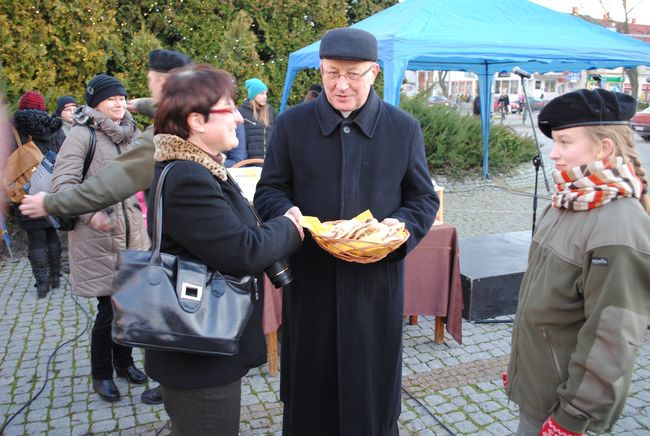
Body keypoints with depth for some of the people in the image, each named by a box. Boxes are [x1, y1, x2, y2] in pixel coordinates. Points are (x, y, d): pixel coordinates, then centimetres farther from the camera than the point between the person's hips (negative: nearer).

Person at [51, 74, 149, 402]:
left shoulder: (127, 134, 11)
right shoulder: (82, 133, -10)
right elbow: (62, 183, -17)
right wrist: (90, 214, -29)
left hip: (130, 231, 6)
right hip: (98, 235, -6)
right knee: (109, 306, -2)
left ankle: (123, 361, 33)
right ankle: (101, 374, 20)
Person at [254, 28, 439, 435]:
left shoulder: (404, 128, 2)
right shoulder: (292, 123, 1)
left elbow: (424, 198, 6)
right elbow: (269, 190, 5)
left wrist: (402, 226, -14)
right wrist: (286, 215, -17)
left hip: (376, 278, 0)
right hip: (309, 278, 0)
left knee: (372, 379, 13)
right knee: (309, 377, 13)